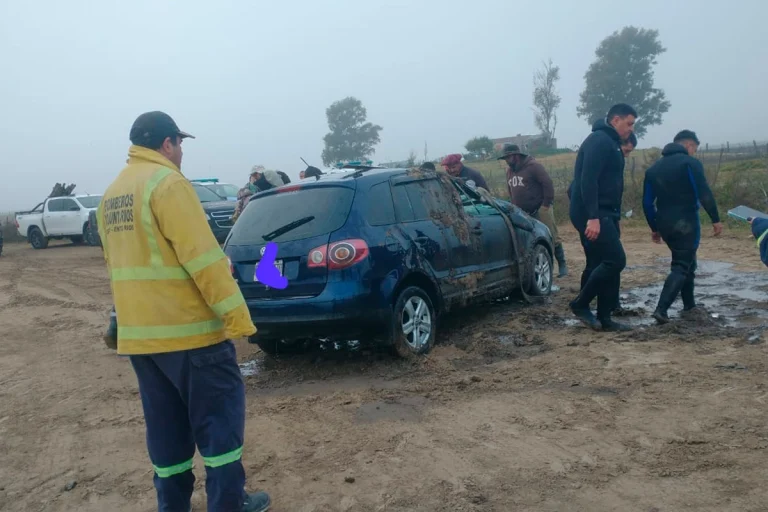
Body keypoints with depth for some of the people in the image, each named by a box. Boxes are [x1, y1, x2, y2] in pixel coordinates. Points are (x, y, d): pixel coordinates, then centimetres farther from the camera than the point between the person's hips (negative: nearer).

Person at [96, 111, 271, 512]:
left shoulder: (112, 194, 14)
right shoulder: (167, 182, -14)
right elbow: (203, 257, -20)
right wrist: (235, 313, -19)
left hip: (137, 331, 8)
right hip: (187, 327, -8)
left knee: (166, 422, 16)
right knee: (218, 413, 4)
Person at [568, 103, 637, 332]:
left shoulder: (610, 142, 21)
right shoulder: (599, 141, -11)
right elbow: (588, 180, -22)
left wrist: (612, 216, 21)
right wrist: (592, 217, -29)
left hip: (603, 214, 10)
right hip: (592, 214, -10)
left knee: (600, 264, 9)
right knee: (615, 260, -13)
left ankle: (604, 318, 13)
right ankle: (580, 303, -1)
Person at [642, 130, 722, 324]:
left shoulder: (654, 167, 12)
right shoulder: (690, 163, -7)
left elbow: (647, 202, 11)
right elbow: (704, 194, -16)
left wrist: (654, 228, 18)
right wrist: (716, 219, -8)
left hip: (665, 224, 7)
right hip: (685, 223, -6)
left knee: (686, 262, 23)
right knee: (682, 266, -3)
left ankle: (689, 304, 28)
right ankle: (661, 309, -16)